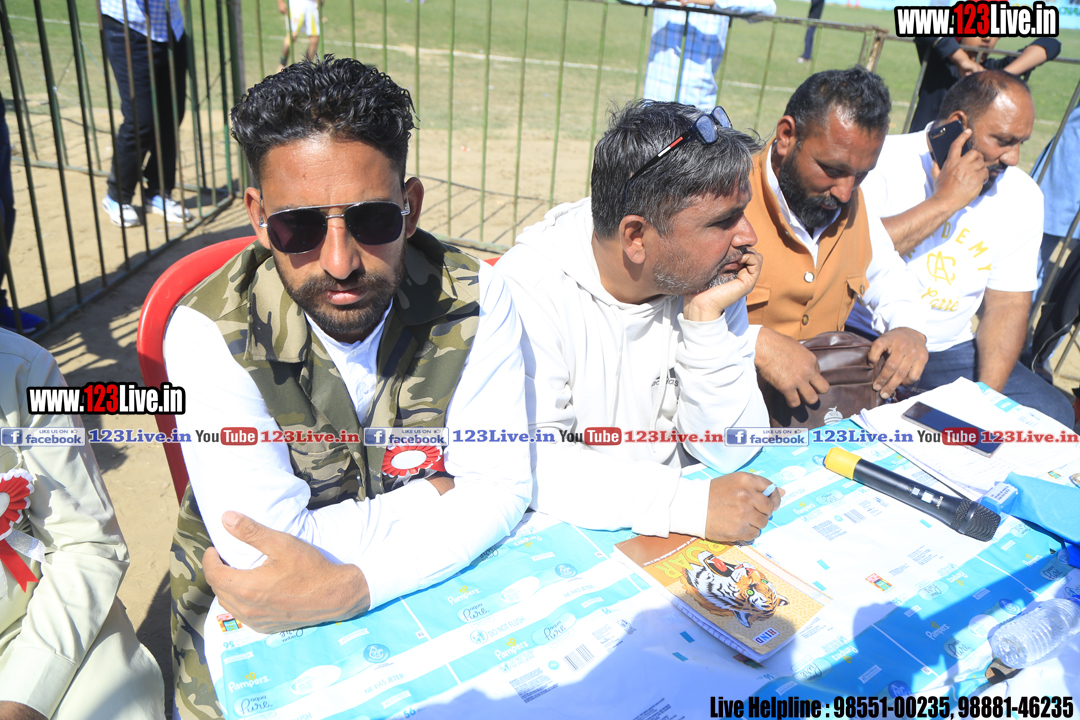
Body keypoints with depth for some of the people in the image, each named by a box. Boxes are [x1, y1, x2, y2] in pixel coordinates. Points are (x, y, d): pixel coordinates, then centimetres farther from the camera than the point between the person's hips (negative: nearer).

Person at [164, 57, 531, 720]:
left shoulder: (474, 299, -17)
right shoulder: (209, 334, -22)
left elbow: (500, 485, -18)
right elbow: (265, 547, -26)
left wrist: (351, 584, -29)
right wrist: (437, 494, -19)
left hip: (431, 575, 3)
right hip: (248, 609, -2)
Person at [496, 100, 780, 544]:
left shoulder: (713, 281, -6)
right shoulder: (531, 287, -19)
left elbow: (727, 453, -6)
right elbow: (527, 462, -25)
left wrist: (706, 319, -17)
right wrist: (692, 505, -29)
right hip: (565, 539, -3)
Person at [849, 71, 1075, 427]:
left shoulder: (1023, 196, 4)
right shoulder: (884, 160, -11)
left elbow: (1007, 305, 4)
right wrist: (945, 200, -22)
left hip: (949, 351, 5)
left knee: (1053, 415, -9)